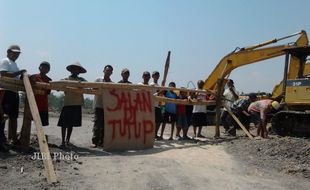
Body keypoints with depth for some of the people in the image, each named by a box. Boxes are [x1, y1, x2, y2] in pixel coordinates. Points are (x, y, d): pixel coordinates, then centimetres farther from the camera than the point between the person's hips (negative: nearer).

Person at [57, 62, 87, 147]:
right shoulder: (66, 79, 7)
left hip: (77, 104, 2)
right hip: (67, 103, -2)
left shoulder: (81, 80, 11)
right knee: (64, 123, -2)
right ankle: (63, 141, 4)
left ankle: (68, 140, 18)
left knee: (71, 123, 9)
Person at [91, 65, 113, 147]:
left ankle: (101, 142, 10)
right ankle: (95, 141, -3)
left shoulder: (112, 83, 13)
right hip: (98, 105, -3)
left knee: (104, 125, 3)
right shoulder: (98, 80, 8)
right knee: (97, 123, -8)